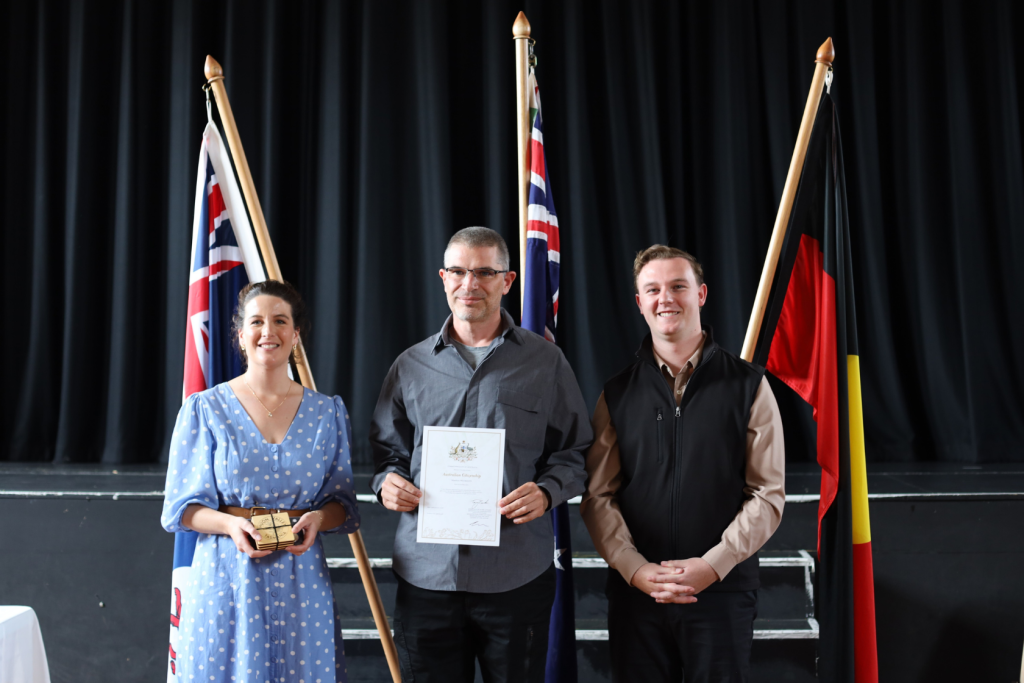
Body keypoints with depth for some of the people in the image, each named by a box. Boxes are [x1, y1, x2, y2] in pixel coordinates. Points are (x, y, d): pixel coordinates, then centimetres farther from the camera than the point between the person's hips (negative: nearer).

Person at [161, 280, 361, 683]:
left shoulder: (327, 412, 6)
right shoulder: (205, 409, 1)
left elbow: (343, 502, 8)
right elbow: (182, 507, 0)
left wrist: (318, 519, -14)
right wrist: (230, 524, -18)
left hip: (300, 581, 2)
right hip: (226, 577, -1)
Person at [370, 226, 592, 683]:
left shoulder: (545, 362, 5)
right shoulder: (410, 366, 10)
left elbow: (573, 452, 7)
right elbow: (387, 451, 16)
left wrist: (547, 492, -12)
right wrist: (388, 482, -5)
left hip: (517, 574, -1)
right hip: (426, 573, 2)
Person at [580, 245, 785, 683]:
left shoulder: (747, 385, 1)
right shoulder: (618, 394, 5)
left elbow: (768, 494, -2)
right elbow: (597, 496, 2)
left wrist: (713, 564, -12)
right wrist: (635, 569, -11)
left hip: (722, 591, -1)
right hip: (635, 591, 2)